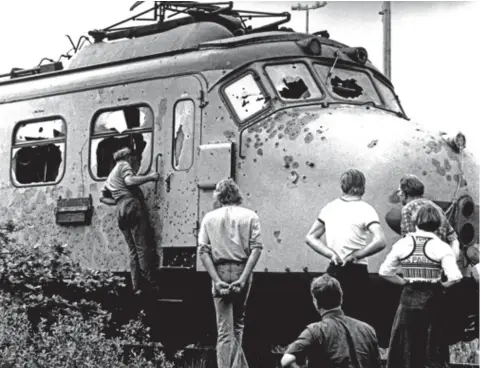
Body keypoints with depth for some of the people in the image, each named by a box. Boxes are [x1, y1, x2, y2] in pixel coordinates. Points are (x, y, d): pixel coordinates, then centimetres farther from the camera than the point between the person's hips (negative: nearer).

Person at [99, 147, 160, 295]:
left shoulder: (111, 175, 31)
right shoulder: (124, 165, 7)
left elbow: (103, 197, 31)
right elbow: (129, 181, -14)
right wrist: (150, 177, -8)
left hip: (121, 212, 8)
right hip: (132, 206, -8)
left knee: (133, 250, 5)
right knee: (144, 247, -12)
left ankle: (137, 286, -3)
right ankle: (150, 284, -18)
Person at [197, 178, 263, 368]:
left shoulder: (209, 217, 8)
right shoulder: (249, 216, 6)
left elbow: (203, 251, -3)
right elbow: (256, 248, -6)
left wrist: (216, 280, -7)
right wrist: (243, 278, -11)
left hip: (219, 272, 0)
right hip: (242, 270, 0)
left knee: (224, 329, 1)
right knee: (238, 323, 17)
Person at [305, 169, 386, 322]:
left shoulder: (329, 207, 7)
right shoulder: (365, 210, -9)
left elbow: (310, 237, 10)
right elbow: (380, 242, -23)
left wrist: (332, 254, -1)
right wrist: (355, 256, -14)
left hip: (333, 271, 5)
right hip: (356, 273, -5)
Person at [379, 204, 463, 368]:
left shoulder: (402, 244, -1)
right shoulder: (441, 247, -9)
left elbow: (384, 271, 0)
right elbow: (455, 277, -18)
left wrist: (404, 281, 10)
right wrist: (443, 284, 1)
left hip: (408, 299, 2)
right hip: (432, 300, -2)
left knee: (405, 349, 13)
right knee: (434, 351, 10)